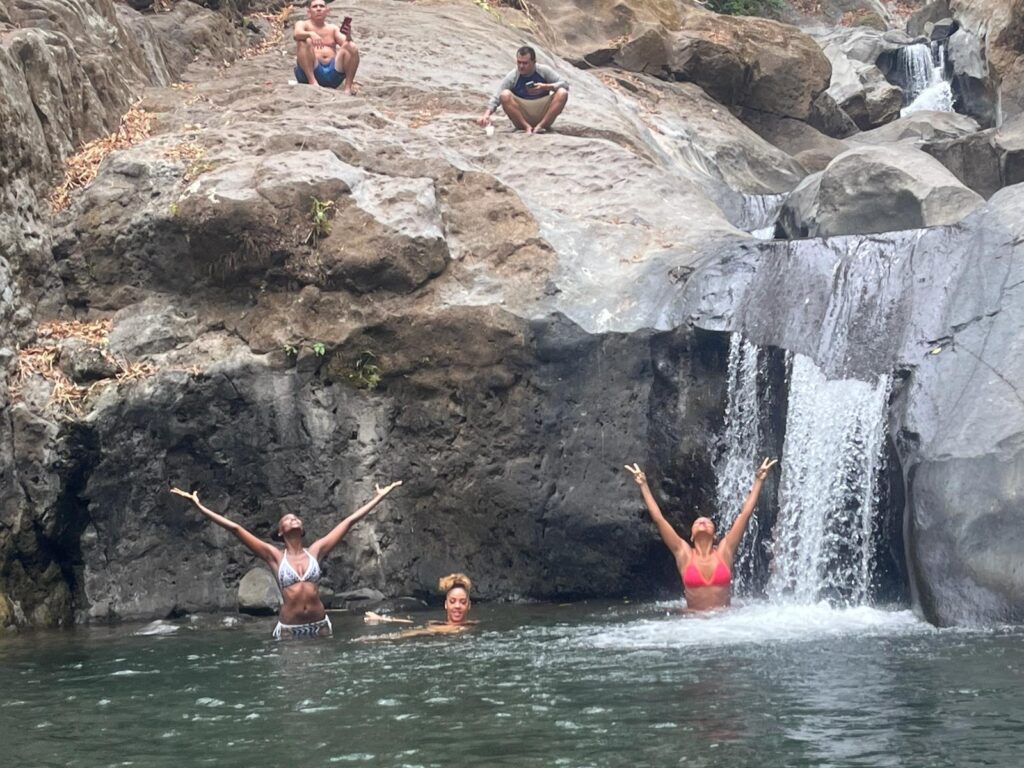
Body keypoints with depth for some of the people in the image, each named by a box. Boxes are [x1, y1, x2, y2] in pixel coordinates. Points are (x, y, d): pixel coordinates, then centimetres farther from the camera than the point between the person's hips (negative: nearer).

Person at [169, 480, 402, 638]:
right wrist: (199, 506, -3)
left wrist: (379, 498, 12)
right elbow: (234, 528, -1)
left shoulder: (315, 551, 6)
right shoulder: (275, 556, 2)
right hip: (289, 628, -1)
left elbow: (349, 521, 8)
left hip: (319, 625, 1)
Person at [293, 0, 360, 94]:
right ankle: (312, 81, -34)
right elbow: (296, 34, -12)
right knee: (304, 41, -25)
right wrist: (311, 34, -34)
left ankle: (348, 87, -24)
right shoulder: (303, 24, 11)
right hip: (310, 72, -3)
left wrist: (348, 37, -19)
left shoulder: (333, 28, 21)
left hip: (333, 71, 3)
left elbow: (345, 43, 5)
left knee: (352, 47, -16)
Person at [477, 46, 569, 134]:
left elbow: (564, 85, -5)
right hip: (523, 119, -1)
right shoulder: (512, 77, -7)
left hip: (544, 117, 1)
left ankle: (541, 125, -21)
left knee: (562, 93, -22)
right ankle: (527, 127, -21)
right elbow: (496, 98, -12)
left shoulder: (544, 71, -3)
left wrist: (545, 87, -23)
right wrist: (487, 114, -31)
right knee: (505, 95, -25)